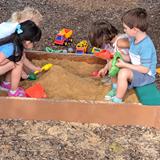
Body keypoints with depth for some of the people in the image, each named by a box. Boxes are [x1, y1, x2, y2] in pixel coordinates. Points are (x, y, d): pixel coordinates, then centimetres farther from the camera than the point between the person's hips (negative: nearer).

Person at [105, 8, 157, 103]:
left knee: (123, 72, -33)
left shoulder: (146, 45, -29)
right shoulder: (134, 39, -1)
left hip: (146, 75, -10)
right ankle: (116, 88, 15)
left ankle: (117, 101, -18)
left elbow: (145, 69, -28)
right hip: (136, 70, 10)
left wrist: (125, 65, -24)